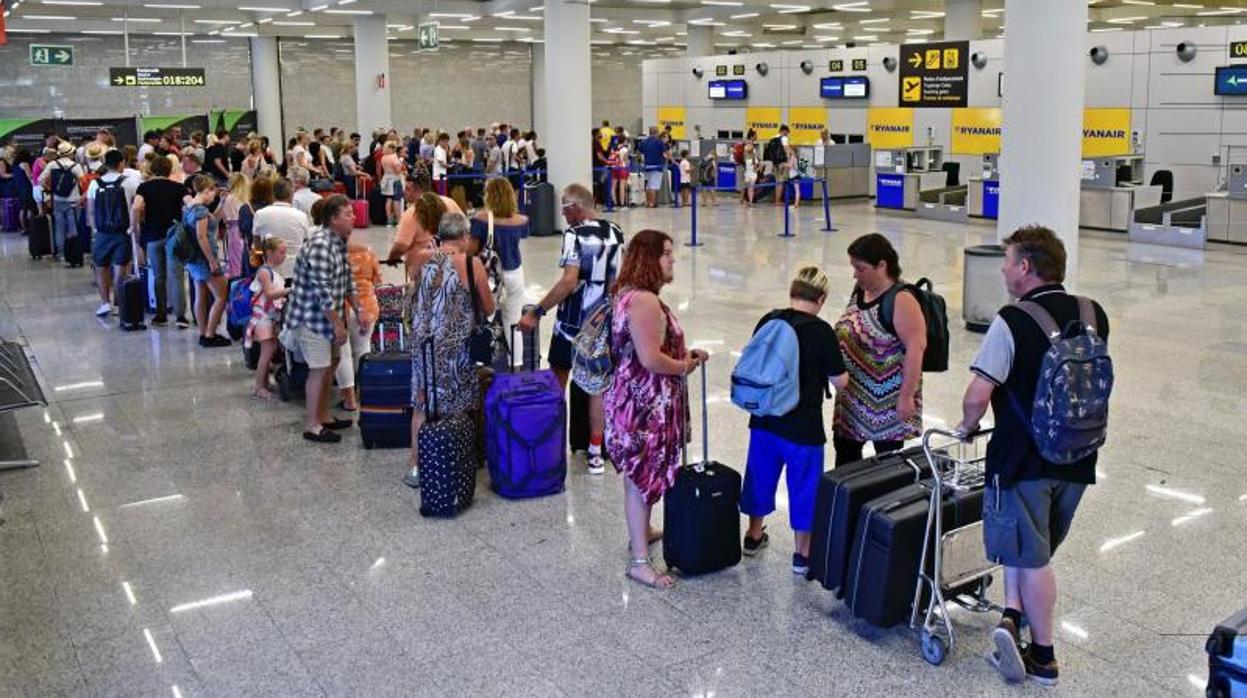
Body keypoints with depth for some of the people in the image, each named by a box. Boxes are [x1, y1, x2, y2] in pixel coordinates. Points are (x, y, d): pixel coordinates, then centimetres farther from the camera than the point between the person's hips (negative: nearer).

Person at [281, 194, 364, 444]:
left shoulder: (339, 240, 6)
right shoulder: (319, 245, -25)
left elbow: (346, 279, 16)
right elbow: (322, 291, -25)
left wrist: (358, 310, 12)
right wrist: (338, 324, -21)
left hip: (327, 315, 10)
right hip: (312, 317, -9)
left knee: (330, 364, 16)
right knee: (319, 369, -4)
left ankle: (324, 416, 28)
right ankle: (312, 425, 7)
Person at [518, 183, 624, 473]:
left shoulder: (575, 234, -16)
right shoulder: (615, 233, 4)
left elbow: (569, 281, -25)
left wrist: (536, 312, -23)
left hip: (572, 322, -5)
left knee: (557, 382, 11)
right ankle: (595, 451, 14)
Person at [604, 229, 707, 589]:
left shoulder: (631, 294, 11)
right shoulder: (644, 301, -24)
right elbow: (650, 359, -27)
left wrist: (685, 354, 11)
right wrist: (684, 367, -10)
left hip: (637, 399, 11)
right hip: (645, 404, -11)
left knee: (642, 473, 25)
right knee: (642, 476, -3)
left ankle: (641, 530, 43)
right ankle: (639, 561, 5)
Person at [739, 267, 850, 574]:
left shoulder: (768, 321, -3)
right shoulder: (822, 332, -16)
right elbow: (840, 381, -9)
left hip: (764, 419, 5)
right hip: (802, 425, -5)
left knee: (761, 474, 21)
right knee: (804, 484, 10)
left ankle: (754, 535, 38)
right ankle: (802, 552, 20)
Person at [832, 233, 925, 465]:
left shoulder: (901, 300, -19)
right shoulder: (859, 291, 6)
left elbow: (916, 347, -23)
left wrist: (906, 396, -24)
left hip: (887, 397, -8)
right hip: (854, 394, 8)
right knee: (845, 449, 14)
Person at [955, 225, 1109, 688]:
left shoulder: (1012, 321, -18)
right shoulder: (1094, 315, 2)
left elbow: (977, 395, -22)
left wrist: (967, 426, -1)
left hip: (1024, 458, -5)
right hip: (1077, 459, 6)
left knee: (1031, 557, 8)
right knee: (1037, 550, 22)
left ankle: (1043, 657, 17)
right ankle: (1014, 617, 11)